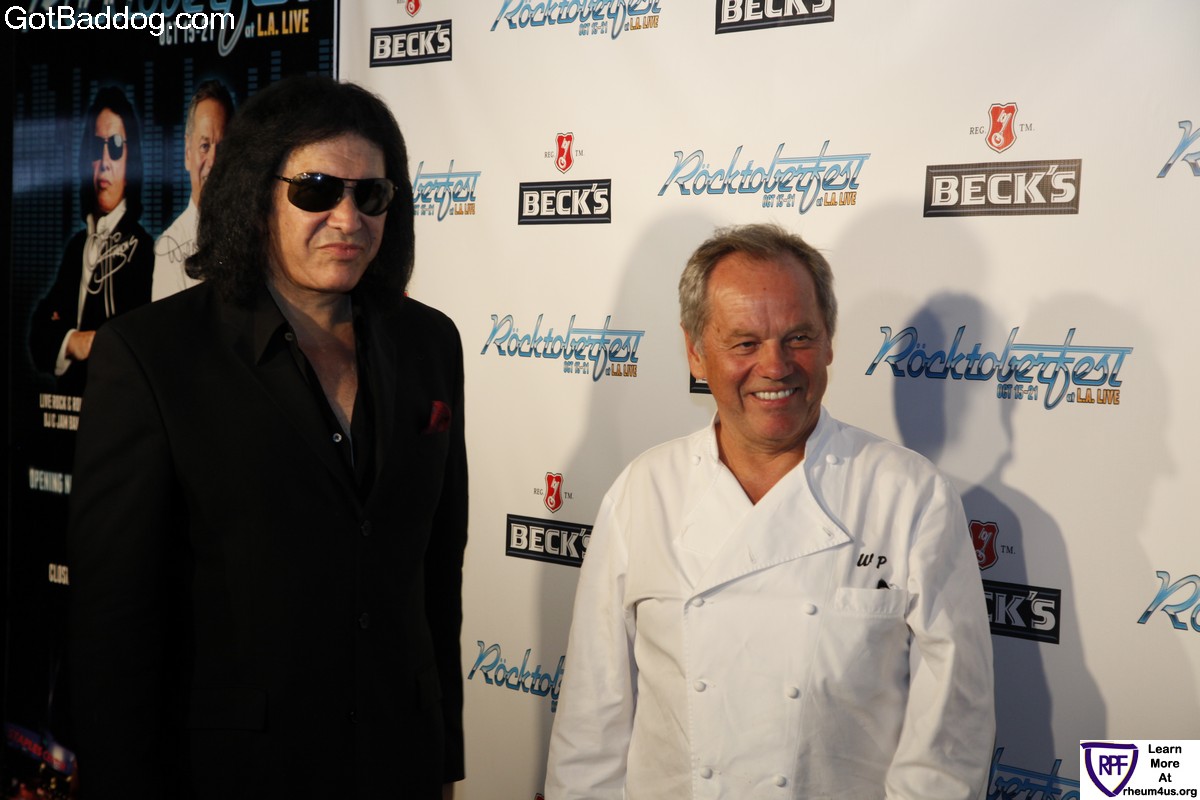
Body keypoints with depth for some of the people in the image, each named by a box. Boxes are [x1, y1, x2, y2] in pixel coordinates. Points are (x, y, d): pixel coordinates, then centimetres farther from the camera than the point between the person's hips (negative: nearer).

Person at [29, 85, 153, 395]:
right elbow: (39, 327, 10)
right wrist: (70, 342, -8)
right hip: (67, 399, 5)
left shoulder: (143, 248, -7)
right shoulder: (76, 246, 15)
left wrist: (88, 347, -2)